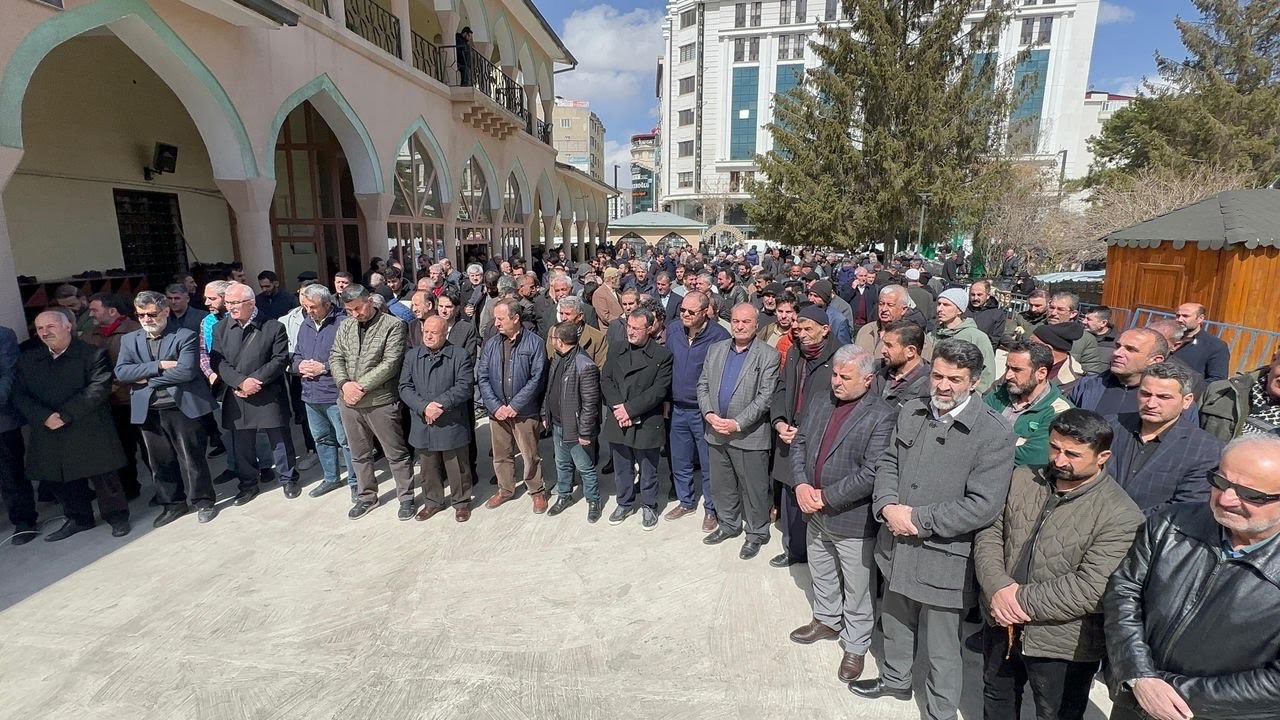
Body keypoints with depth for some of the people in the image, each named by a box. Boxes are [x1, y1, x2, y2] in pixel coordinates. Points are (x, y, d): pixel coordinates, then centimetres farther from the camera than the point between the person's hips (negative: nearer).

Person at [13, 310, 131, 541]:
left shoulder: (92, 354, -5)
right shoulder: (27, 359, 11)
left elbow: (99, 388, -15)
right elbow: (20, 395, 5)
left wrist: (65, 415, -18)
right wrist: (45, 417, -12)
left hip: (89, 431, -5)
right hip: (49, 433, 5)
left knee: (103, 476, -1)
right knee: (57, 479, 12)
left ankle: (117, 516, 15)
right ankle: (78, 519, 30)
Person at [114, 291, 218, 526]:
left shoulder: (186, 336, -6)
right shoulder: (129, 340, 10)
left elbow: (186, 371, -18)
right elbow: (121, 372, -3)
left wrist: (147, 378, -9)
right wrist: (159, 365, -15)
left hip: (182, 407, -5)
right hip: (148, 411, 5)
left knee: (191, 457, 4)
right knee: (160, 461, 13)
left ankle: (203, 501, 19)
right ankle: (173, 503, 28)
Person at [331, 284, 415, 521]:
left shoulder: (393, 325, -9)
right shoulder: (345, 327, 9)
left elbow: (390, 363, -16)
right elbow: (336, 358, 7)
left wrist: (362, 386, -17)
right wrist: (345, 383, -11)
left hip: (381, 401, -5)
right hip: (349, 403, 6)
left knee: (396, 454, 5)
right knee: (360, 455, 18)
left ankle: (406, 498, 20)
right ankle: (366, 497, 34)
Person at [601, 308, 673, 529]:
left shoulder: (662, 355, -8)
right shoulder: (616, 352, 8)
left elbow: (659, 390, -15)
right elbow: (605, 380, 2)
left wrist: (630, 408, -18)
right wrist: (618, 407, -13)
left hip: (646, 424, -4)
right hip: (618, 423, 4)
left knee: (648, 471, 11)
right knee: (622, 469, 18)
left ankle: (649, 507, 30)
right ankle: (625, 503, 37)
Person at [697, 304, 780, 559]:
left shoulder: (768, 356, -8)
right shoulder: (715, 350, 8)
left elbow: (765, 397, -14)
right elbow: (703, 385, 8)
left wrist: (737, 423, -19)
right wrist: (709, 413, -8)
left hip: (749, 435, -5)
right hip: (716, 433, 5)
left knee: (753, 488, 8)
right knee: (722, 484, 19)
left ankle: (756, 533, 27)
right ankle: (728, 524, 39)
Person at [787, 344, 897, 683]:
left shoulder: (882, 415, -19)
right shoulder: (820, 402, 2)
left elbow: (872, 473, -24)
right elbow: (799, 444, 5)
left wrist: (826, 498, -20)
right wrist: (801, 484, -10)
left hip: (853, 520, -6)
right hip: (816, 514, 7)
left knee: (857, 590, 13)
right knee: (821, 575, 26)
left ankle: (855, 645, 34)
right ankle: (826, 620, 50)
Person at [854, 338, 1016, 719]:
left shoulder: (994, 433, -18)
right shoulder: (911, 413, 0)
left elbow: (983, 506, -23)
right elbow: (888, 463, 6)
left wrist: (918, 519, -20)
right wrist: (887, 506, -12)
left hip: (943, 559, -6)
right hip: (897, 548, 6)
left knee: (941, 650, 14)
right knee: (895, 624, 28)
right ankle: (895, 680, 54)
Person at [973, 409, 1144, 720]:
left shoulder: (1121, 516, -19)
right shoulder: (1022, 479, -4)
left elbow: (1090, 589, -24)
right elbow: (989, 534, -3)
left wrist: (1022, 601, -21)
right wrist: (999, 588, -18)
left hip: (1063, 646, -4)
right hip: (1000, 626, 5)